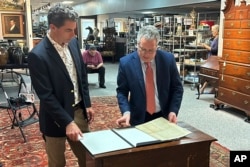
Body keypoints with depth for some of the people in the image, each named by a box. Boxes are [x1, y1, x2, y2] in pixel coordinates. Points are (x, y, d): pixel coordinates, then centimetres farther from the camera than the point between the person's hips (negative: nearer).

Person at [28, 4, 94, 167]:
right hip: (56, 118, -5)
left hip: (79, 110, 6)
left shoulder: (73, 43, -1)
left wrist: (87, 104, 8)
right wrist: (67, 122, -23)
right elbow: (46, 96, -21)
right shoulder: (38, 55, -21)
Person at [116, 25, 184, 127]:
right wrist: (126, 112, -19)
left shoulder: (168, 59, -9)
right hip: (138, 119, -1)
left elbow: (177, 87, 0)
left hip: (164, 116, 2)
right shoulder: (126, 63, -12)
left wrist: (173, 110, -11)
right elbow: (122, 91, -4)